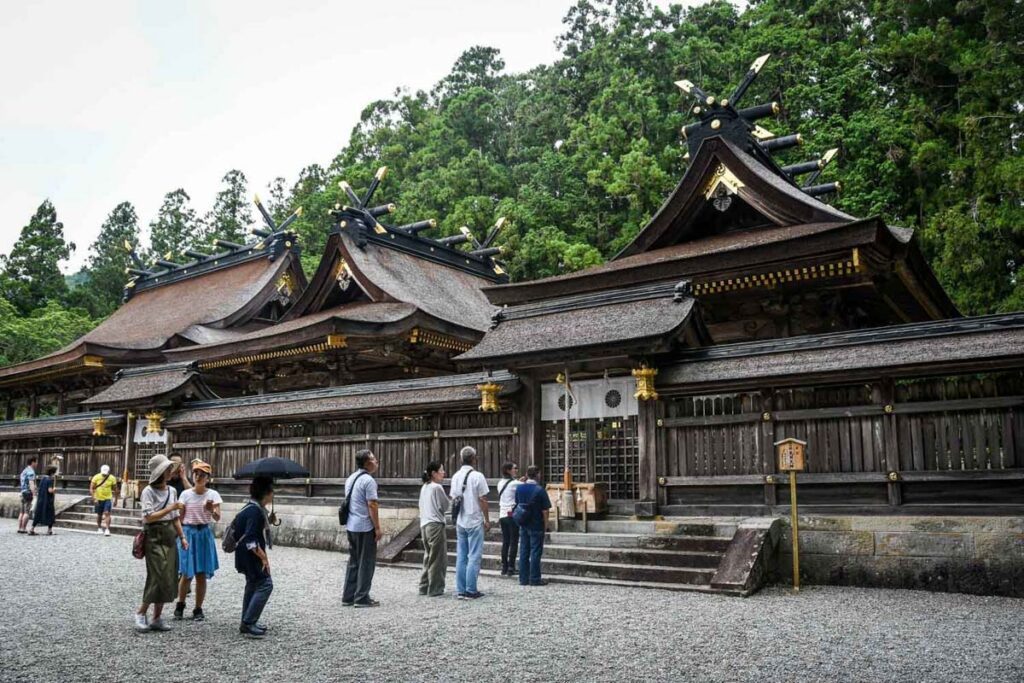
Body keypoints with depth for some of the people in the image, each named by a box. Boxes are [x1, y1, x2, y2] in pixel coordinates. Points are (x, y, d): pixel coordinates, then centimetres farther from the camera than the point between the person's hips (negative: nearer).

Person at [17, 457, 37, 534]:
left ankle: (19, 528, 9)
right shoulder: (31, 471, -12)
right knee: (28, 512, -8)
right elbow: (31, 484, -24)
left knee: (22, 512, 9)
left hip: (23, 493, 10)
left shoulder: (24, 471, 19)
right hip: (29, 493, -10)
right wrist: (34, 495, -30)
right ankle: (23, 529, -10)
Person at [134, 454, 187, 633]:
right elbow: (148, 517, -16)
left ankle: (157, 618, 14)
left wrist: (182, 537, 9)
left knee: (168, 579, 6)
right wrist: (170, 508, -20)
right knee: (157, 578, -9)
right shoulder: (149, 491, -8)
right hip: (155, 538, -6)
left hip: (170, 538, 6)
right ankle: (141, 613, 8)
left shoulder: (172, 491, 11)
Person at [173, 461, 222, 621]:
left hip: (204, 534, 0)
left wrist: (212, 510, -33)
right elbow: (180, 517, 4)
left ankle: (198, 609, 15)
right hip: (188, 532, 0)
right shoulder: (186, 494, 1)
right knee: (186, 574, 1)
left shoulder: (213, 494, -2)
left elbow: (217, 518, -12)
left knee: (201, 575, 3)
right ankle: (180, 605, 23)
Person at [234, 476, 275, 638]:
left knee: (253, 585, 17)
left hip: (248, 557, 11)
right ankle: (248, 624, -6)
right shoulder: (255, 511, -22)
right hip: (251, 556, -11)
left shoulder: (253, 508, 9)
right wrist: (263, 557, -19)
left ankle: (247, 623, 26)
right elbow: (251, 541, -26)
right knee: (265, 584, -8)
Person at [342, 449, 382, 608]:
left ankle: (348, 597, 17)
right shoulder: (368, 480, -15)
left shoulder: (350, 478, 12)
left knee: (353, 562, 14)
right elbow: (372, 506, -18)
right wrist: (377, 528, -14)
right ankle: (361, 598, 2)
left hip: (351, 526, 8)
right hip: (365, 527, -8)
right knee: (366, 563, 0)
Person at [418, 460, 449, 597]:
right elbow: (445, 506, -6)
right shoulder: (437, 487, -11)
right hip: (436, 525, -8)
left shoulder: (424, 488, 13)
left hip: (424, 525, 8)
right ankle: (435, 589, 3)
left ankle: (424, 587, 19)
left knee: (428, 557, 16)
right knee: (438, 558, 0)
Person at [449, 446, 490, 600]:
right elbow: (483, 500, -11)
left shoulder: (456, 476, 7)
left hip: (460, 522, 6)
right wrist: (487, 520, -2)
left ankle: (460, 590, 12)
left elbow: (452, 498, 11)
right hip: (475, 521, -6)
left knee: (461, 557, 10)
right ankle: (470, 591, 0)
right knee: (474, 557, 0)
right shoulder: (477, 476, -12)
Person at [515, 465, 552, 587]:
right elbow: (545, 510, -12)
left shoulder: (519, 488, 3)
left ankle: (523, 578, 15)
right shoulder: (540, 490, -14)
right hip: (536, 526, -5)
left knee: (523, 551, 10)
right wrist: (545, 525, -2)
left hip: (523, 525, 5)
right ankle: (535, 579, 5)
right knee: (535, 552, 1)